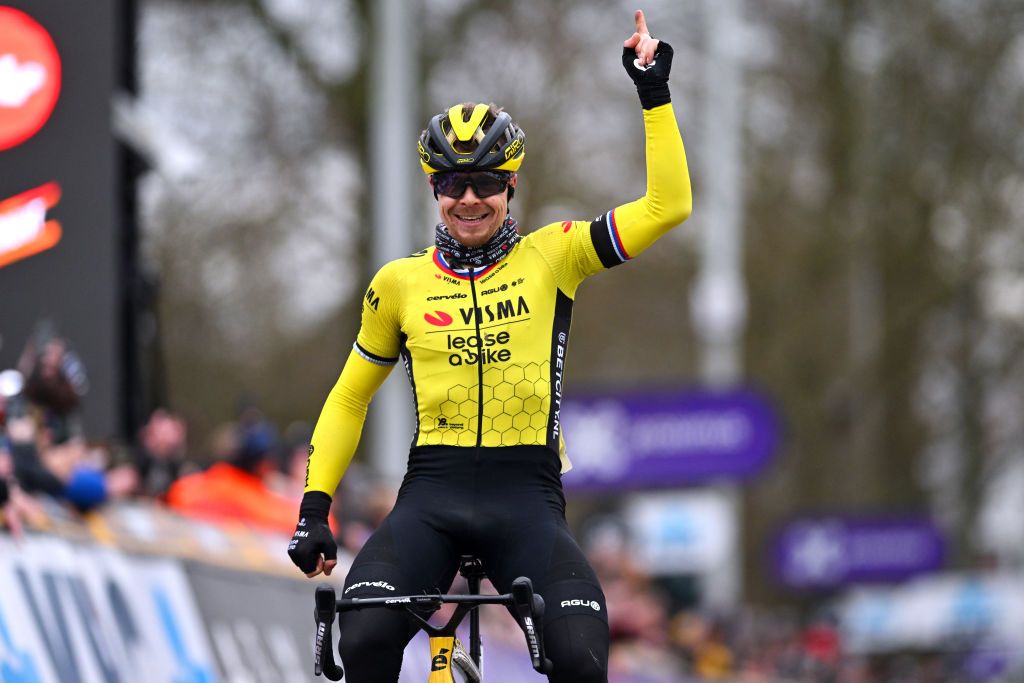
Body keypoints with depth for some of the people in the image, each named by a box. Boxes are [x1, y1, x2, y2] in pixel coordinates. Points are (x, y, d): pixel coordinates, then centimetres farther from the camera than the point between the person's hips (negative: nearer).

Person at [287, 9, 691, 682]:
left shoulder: (551, 257, 7)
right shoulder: (400, 283, 10)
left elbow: (668, 208, 1)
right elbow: (349, 399, 18)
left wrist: (656, 95, -4)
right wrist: (315, 507, 10)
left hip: (526, 497, -1)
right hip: (432, 494, 1)